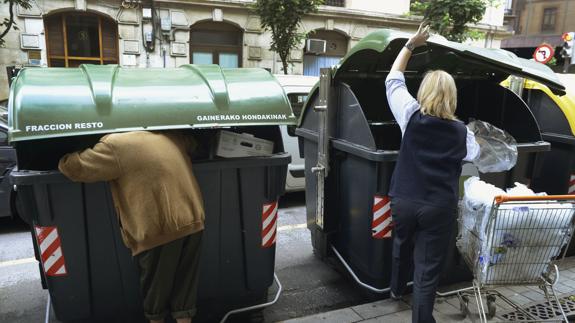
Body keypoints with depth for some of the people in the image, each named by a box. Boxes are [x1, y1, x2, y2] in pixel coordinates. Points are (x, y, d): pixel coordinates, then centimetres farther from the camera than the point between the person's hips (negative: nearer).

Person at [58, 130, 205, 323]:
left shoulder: (114, 145, -6)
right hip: (193, 222, 6)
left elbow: (74, 168, -2)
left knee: (155, 285, 17)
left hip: (159, 229, -6)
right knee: (185, 285, 16)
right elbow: (191, 143, 34)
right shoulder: (171, 136, 14)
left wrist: (64, 159, 22)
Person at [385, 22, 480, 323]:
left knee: (402, 247, 27)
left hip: (404, 201, 2)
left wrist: (411, 44, 12)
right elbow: (473, 153, 18)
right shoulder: (461, 132, -5)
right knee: (428, 269, 4)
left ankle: (397, 289, 51)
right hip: (439, 207, -2)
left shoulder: (411, 116, -8)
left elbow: (393, 79, 5)